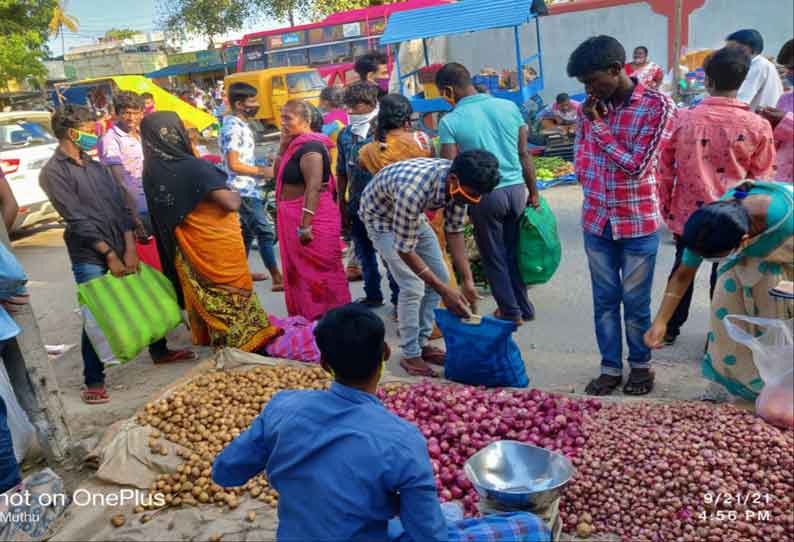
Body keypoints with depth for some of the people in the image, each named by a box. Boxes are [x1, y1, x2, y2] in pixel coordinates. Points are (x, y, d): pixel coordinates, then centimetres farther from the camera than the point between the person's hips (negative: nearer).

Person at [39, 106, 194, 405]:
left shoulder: (98, 167, 13)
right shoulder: (53, 173, -6)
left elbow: (122, 206, 7)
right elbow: (77, 219, -13)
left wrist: (130, 249, -4)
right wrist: (109, 254, -15)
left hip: (120, 248, 6)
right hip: (89, 256, -6)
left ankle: (159, 350, 34)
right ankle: (93, 382, 9)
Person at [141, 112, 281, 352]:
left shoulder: (151, 171, -3)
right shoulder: (193, 167, -24)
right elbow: (231, 203, -24)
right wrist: (235, 194, -2)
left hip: (187, 250, 6)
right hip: (218, 247, -6)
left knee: (206, 297, 19)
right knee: (234, 297, 9)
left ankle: (212, 340, 31)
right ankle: (245, 344, 19)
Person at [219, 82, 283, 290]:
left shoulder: (241, 125, 13)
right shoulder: (233, 128, -16)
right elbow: (234, 164, -21)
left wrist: (261, 169, 12)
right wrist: (262, 171, -14)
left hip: (248, 189, 10)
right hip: (243, 190, -10)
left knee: (247, 232, 19)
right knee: (265, 232, -10)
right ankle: (277, 279, -9)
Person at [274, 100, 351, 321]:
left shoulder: (309, 147, -16)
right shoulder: (296, 145, 13)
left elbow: (314, 186, -24)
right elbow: (278, 174, 16)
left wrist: (305, 225, -29)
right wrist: (283, 146, 4)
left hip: (311, 219, -10)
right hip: (294, 219, 10)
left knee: (318, 273, -3)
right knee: (299, 272, 16)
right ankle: (306, 318, 27)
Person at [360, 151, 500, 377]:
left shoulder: (459, 184, -22)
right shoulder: (414, 190, -43)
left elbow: (454, 231, -10)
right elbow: (404, 249, -34)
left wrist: (467, 281, -16)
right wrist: (445, 291, -32)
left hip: (413, 214, 7)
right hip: (381, 216, -7)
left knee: (439, 276, 5)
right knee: (412, 286, -15)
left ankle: (422, 343, 17)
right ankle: (410, 356, 0)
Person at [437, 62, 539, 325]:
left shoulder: (450, 121, -10)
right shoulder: (509, 106, 2)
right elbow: (524, 154, 5)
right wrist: (533, 192, 14)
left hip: (484, 194, -4)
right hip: (517, 188, 5)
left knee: (494, 257, 13)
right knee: (515, 251, 20)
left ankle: (511, 312, 23)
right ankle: (525, 307, 31)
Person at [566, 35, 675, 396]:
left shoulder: (657, 106, -12)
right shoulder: (592, 105, 2)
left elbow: (635, 166, -15)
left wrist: (597, 125, -16)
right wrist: (594, 193, 2)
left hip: (638, 222, -4)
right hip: (596, 220, 4)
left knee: (635, 301, 9)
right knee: (604, 299, 11)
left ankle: (640, 364, 28)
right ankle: (610, 367, 25)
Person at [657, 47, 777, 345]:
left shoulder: (681, 119, -11)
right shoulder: (758, 126, -13)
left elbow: (665, 169, -3)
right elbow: (761, 179, -3)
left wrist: (665, 206, 10)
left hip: (688, 212, 2)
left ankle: (671, 328, 34)